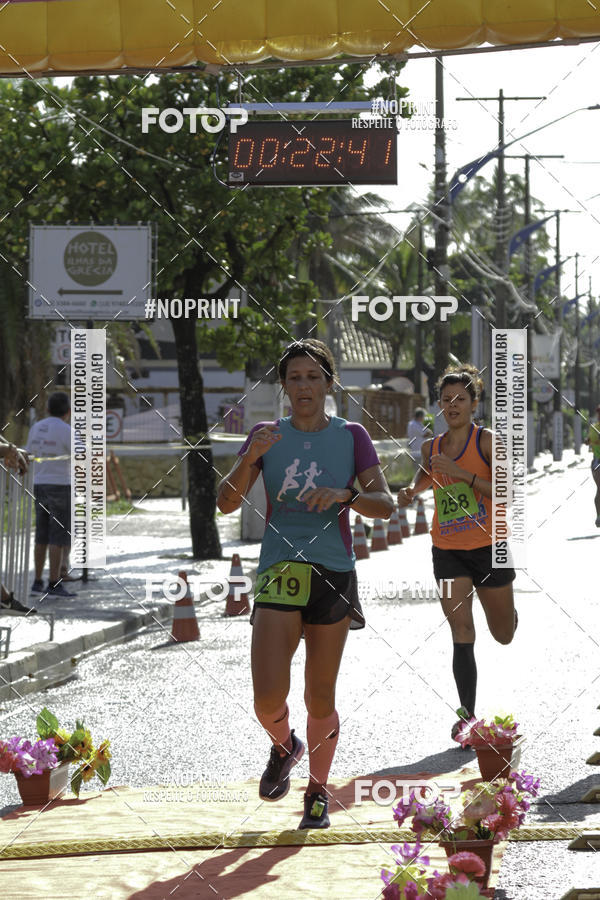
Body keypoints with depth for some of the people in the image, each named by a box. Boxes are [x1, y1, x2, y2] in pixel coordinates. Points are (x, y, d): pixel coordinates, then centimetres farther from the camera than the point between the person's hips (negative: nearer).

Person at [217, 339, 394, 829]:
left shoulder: (351, 435, 5)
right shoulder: (268, 435, 6)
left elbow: (385, 504, -3)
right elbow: (226, 503, -2)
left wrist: (343, 495, -22)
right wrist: (249, 459, -20)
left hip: (334, 574, 0)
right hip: (279, 571, 0)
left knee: (321, 700, 4)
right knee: (269, 697, -14)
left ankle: (318, 791, 24)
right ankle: (284, 746, 20)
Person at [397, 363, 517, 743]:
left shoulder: (487, 441, -10)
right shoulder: (431, 448, 4)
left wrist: (462, 472, -26)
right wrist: (412, 491, 0)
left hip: (489, 547, -3)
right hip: (447, 550, 3)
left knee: (504, 635, 13)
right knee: (461, 630, -10)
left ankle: (510, 608, 51)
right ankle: (468, 713, -8)